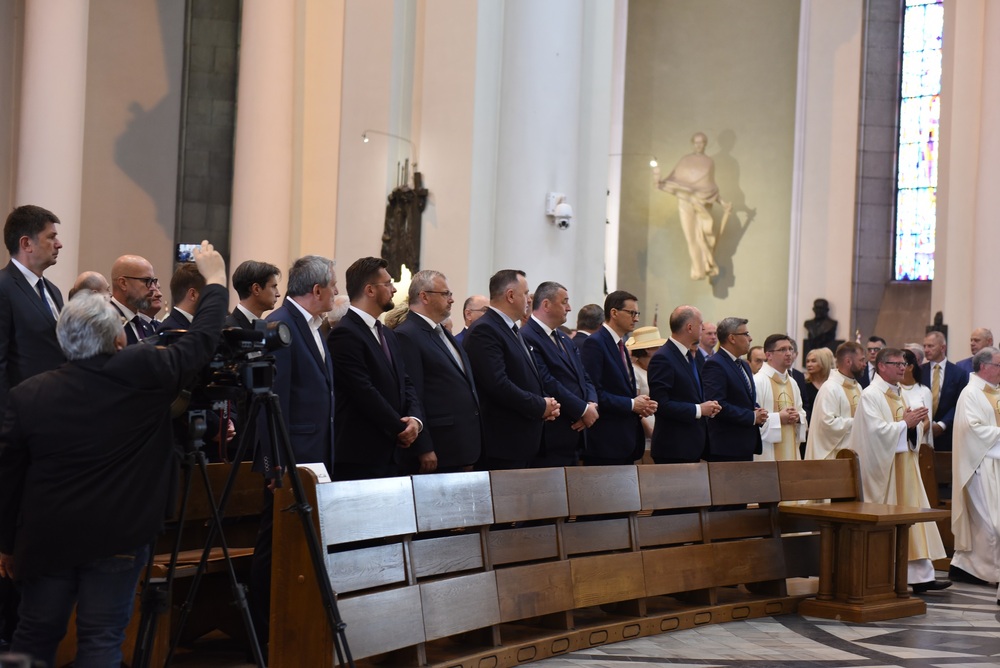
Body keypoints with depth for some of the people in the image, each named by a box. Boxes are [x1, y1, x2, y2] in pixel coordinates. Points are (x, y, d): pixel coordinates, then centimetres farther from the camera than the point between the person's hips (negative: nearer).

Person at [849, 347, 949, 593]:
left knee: (913, 515, 3)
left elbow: (913, 430, 16)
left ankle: (921, 577, 4)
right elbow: (877, 429, -20)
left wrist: (915, 423, -5)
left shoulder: (900, 393, 15)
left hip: (905, 463, 8)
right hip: (884, 466, -8)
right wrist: (905, 422, -16)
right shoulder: (870, 395, -10)